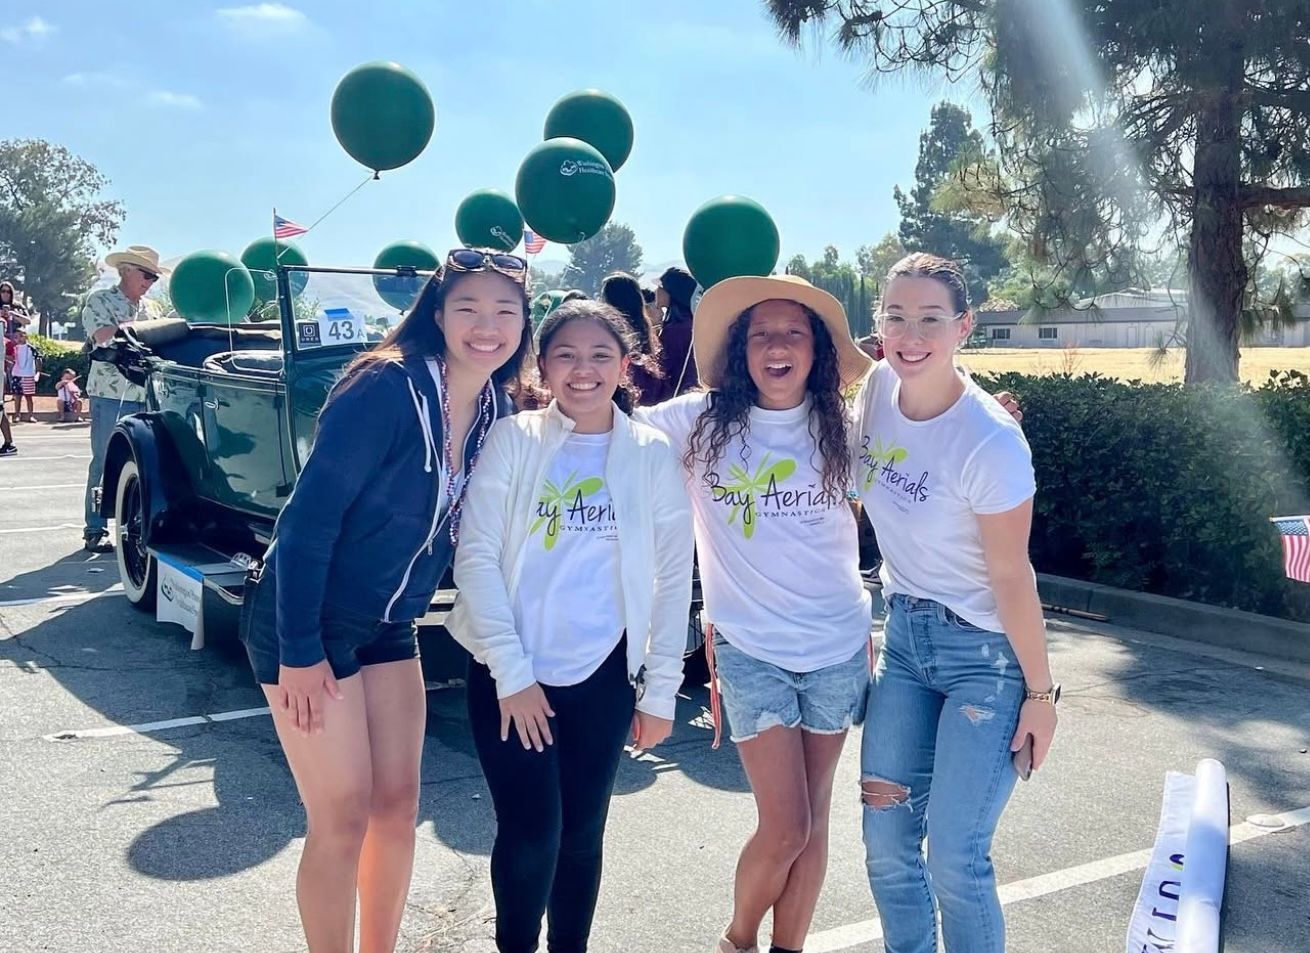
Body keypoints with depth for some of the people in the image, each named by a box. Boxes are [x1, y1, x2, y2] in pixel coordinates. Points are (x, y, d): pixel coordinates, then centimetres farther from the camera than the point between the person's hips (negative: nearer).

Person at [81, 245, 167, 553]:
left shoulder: (149, 308, 17)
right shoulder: (100, 300, 1)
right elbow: (107, 337, -15)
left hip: (146, 396, 5)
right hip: (111, 394, -5)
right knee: (104, 463, -2)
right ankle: (95, 531, 3)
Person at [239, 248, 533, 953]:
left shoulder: (497, 411, -1)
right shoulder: (386, 388, -23)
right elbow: (308, 517, -22)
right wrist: (299, 650, -21)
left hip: (389, 626, 7)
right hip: (307, 627, -7)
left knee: (398, 806, 12)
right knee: (343, 820, -1)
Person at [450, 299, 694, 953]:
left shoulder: (652, 454, 1)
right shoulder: (513, 439, -2)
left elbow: (673, 579, 3)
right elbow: (477, 557, -6)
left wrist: (659, 692, 2)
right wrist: (511, 673, -11)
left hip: (603, 677, 2)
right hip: (510, 674, -1)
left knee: (581, 835, 10)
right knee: (531, 831, -5)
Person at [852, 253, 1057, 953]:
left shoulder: (991, 441, -24)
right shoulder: (876, 386, -5)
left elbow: (1010, 574, -17)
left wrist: (1040, 692, -8)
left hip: (985, 651, -6)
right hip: (904, 634, 6)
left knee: (954, 858, -4)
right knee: (885, 841, 9)